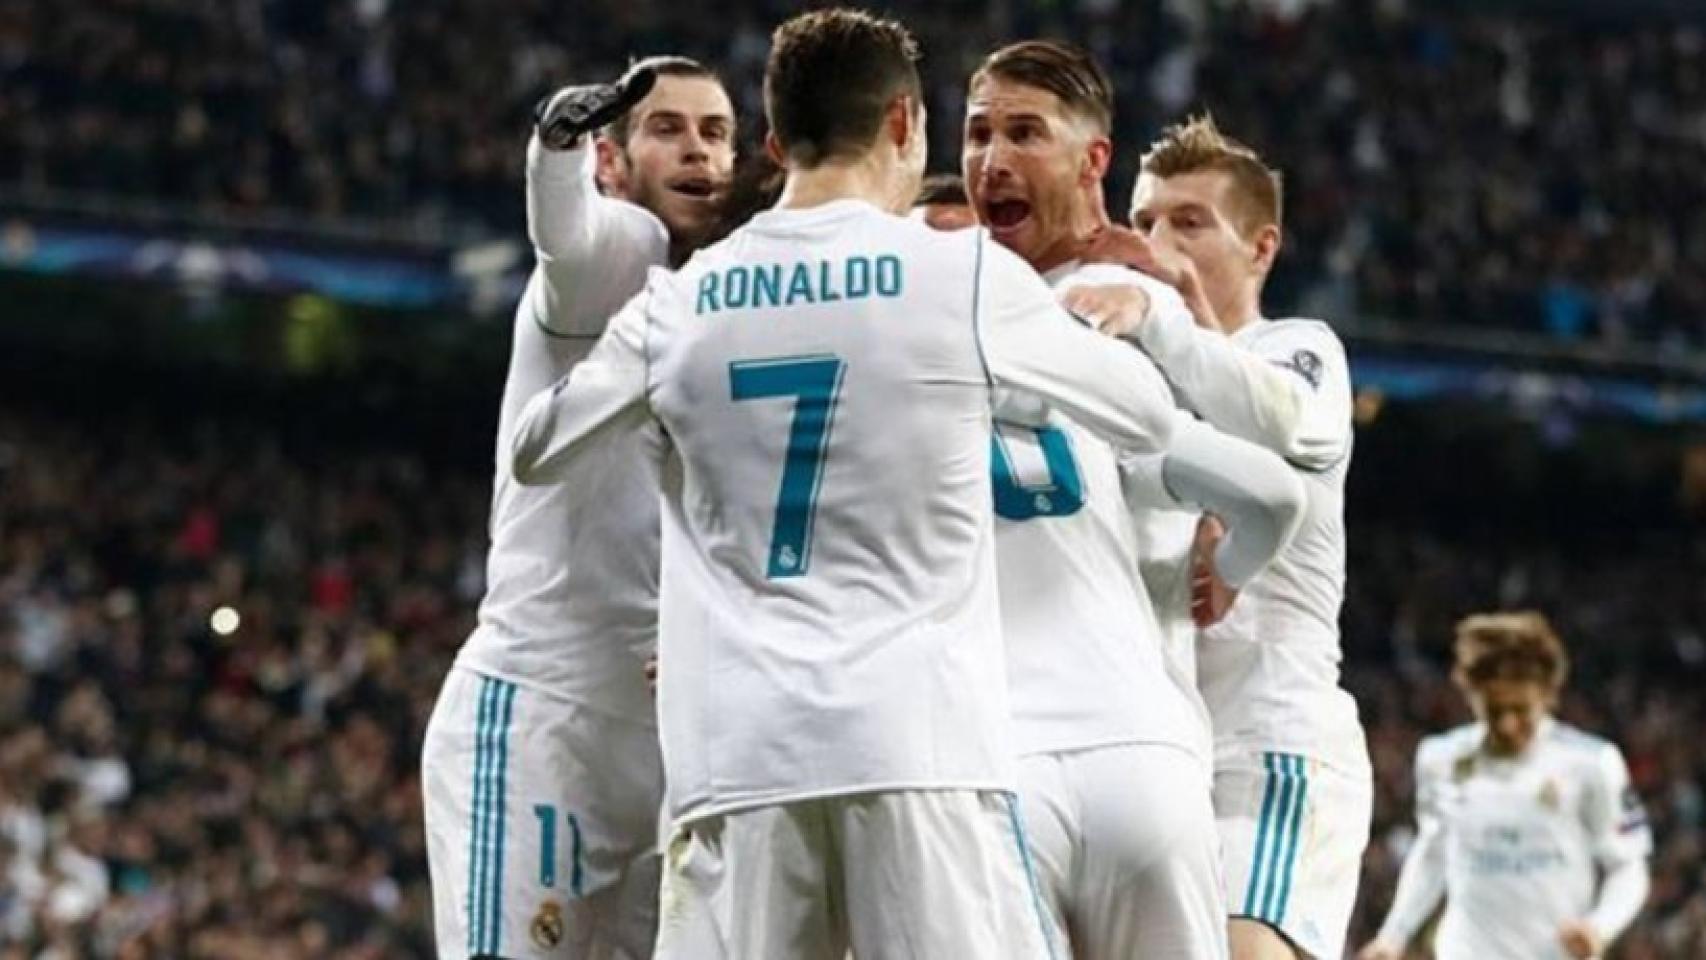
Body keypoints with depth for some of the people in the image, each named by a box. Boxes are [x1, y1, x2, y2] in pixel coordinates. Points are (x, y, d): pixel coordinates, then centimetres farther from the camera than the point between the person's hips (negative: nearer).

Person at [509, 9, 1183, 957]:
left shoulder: (680, 303, 9)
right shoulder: (967, 275, 2)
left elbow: (534, 450, 24)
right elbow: (1151, 415, 15)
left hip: (736, 759, 3)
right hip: (920, 740, -3)